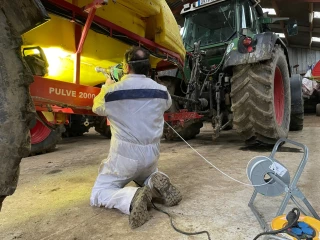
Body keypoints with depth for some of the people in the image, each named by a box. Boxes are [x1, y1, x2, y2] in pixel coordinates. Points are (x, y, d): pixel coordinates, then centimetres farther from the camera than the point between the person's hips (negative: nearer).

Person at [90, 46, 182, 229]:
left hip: (124, 155, -4)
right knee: (147, 178, 36)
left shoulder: (112, 91, -13)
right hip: (151, 154, 5)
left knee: (98, 195, 12)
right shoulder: (161, 91, -4)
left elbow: (97, 108, 9)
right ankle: (157, 184, -1)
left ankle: (133, 198, -18)